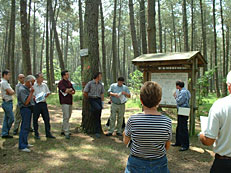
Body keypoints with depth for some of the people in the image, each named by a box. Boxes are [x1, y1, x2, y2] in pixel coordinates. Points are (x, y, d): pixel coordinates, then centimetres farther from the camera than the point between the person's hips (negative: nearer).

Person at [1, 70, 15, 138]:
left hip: (9, 103, 10)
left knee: (6, 119, 11)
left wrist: (10, 91, -7)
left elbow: (12, 92, 12)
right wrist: (11, 91, -2)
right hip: (7, 103, -10)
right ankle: (6, 132, 7)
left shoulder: (6, 83, 17)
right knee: (11, 118, -5)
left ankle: (4, 133, 16)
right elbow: (11, 92, -21)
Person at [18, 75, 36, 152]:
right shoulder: (22, 89, -17)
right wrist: (31, 92, -22)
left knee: (26, 127, 15)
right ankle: (22, 146, -4)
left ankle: (25, 143, 25)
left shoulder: (27, 88, 14)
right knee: (24, 127, -8)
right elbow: (26, 102, -22)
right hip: (25, 109, -10)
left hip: (28, 109, 10)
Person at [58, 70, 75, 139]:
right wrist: (70, 89, -3)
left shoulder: (69, 82, 15)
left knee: (68, 117, 13)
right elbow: (65, 90, -21)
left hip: (70, 101, 8)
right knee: (66, 117, -8)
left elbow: (73, 91, 9)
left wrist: (68, 91, -11)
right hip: (65, 102, -8)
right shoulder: (61, 83, -7)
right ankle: (66, 133, -5)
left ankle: (63, 130, 24)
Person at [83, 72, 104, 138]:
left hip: (98, 99, 4)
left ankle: (97, 132, 10)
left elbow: (102, 94, 14)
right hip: (92, 99, -4)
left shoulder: (100, 84, 13)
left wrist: (102, 102, 5)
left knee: (98, 116, 0)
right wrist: (89, 98, 9)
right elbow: (84, 93, -1)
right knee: (98, 108, -32)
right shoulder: (90, 83, -2)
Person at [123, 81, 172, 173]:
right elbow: (167, 147, -2)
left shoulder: (132, 120, -21)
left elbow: (125, 142, -3)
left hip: (137, 165, -1)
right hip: (159, 164, 2)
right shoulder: (167, 121, -16)